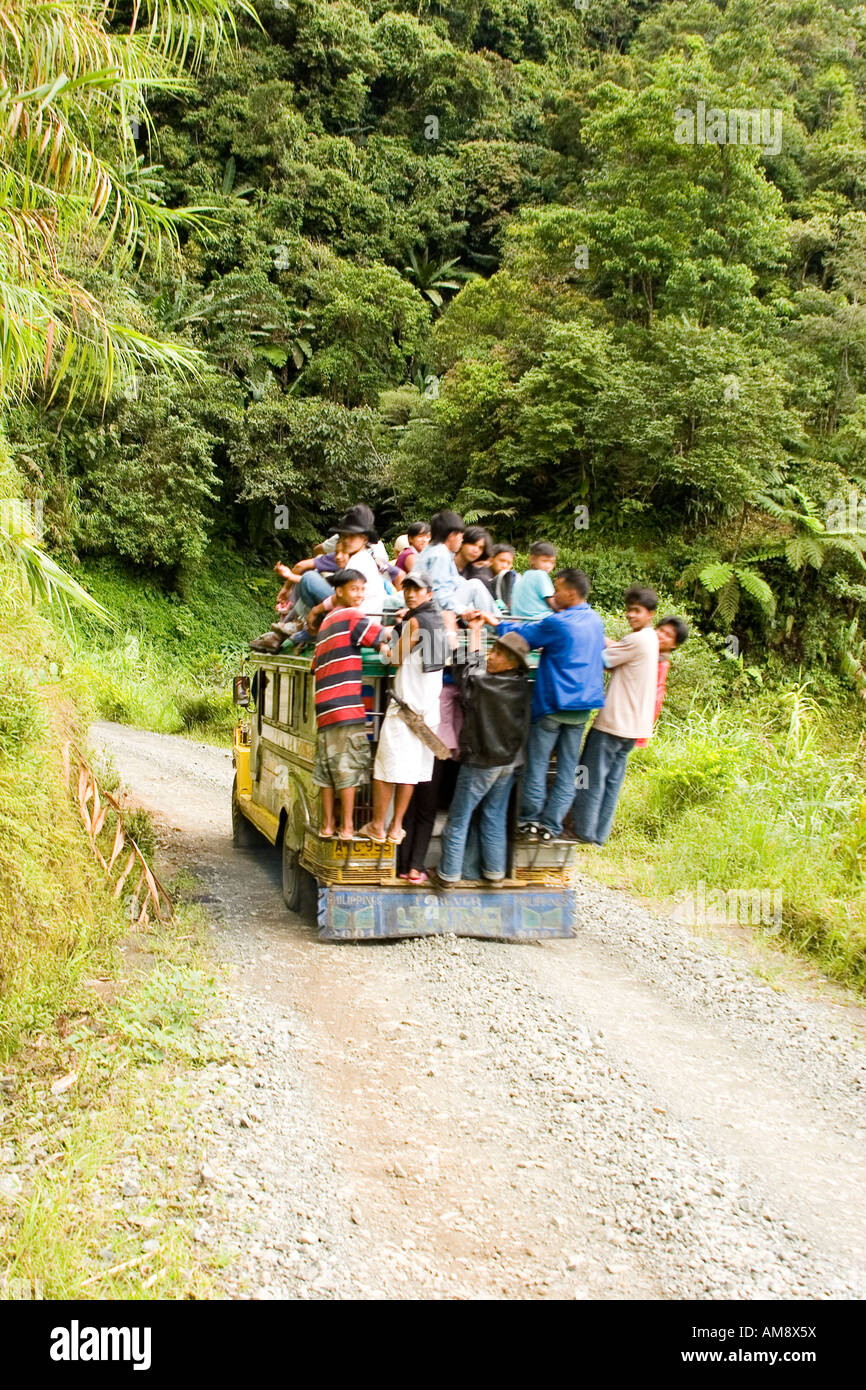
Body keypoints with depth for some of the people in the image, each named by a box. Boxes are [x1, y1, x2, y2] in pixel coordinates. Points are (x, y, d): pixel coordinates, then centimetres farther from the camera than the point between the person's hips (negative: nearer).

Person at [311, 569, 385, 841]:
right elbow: (386, 640, -10)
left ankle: (327, 825, 13)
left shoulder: (327, 621, 22)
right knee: (348, 769, -4)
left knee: (327, 770, 9)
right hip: (347, 707, -8)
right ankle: (347, 827, -3)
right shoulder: (352, 616, -3)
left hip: (324, 709, 8)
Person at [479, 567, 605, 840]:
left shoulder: (557, 623, -15)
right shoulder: (595, 621, 7)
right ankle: (551, 825, 10)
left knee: (537, 763, 7)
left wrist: (496, 623, 10)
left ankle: (530, 819, 14)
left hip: (553, 704, -6)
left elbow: (522, 636, -5)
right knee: (567, 769, 7)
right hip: (582, 707, 6)